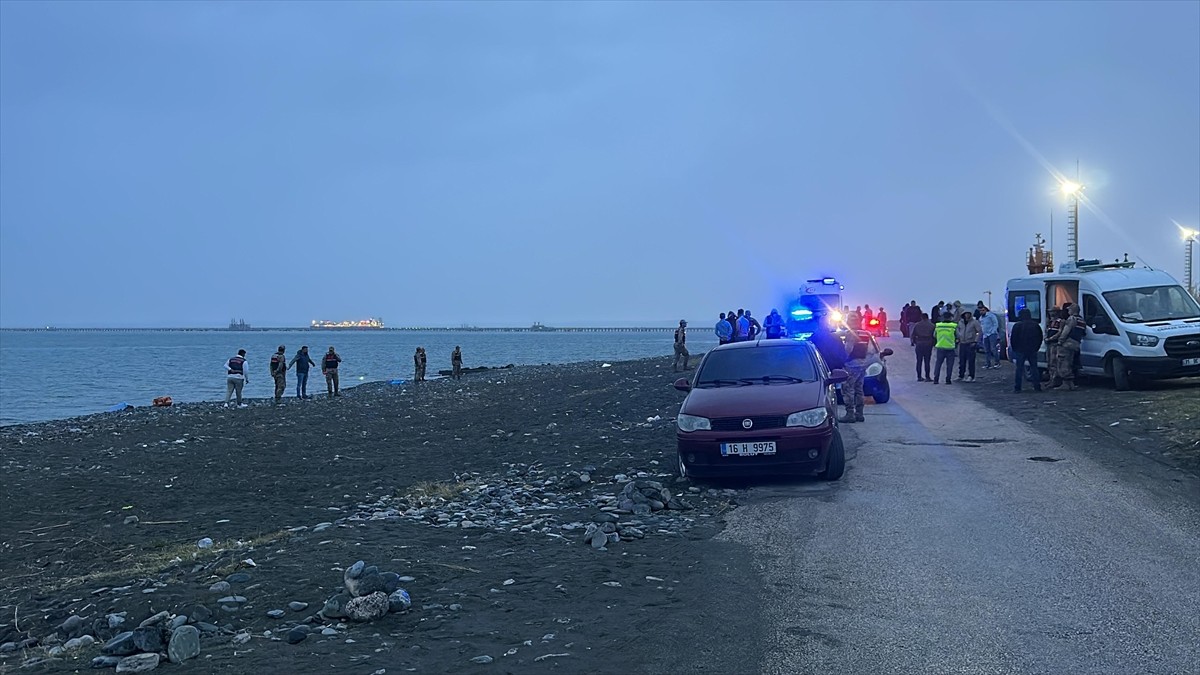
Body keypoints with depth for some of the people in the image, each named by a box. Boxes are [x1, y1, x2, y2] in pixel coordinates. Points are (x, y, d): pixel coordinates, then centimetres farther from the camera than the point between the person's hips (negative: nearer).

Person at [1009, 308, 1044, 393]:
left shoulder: (1017, 325, -8)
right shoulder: (1035, 325, 5)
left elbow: (1013, 339, -7)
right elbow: (1040, 338, 10)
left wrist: (1014, 349, 6)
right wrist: (1036, 347, 16)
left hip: (1020, 351, -3)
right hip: (1033, 351, 3)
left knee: (1019, 369, 0)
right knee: (1034, 368, 9)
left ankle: (1017, 388, -2)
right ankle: (1037, 386, 8)